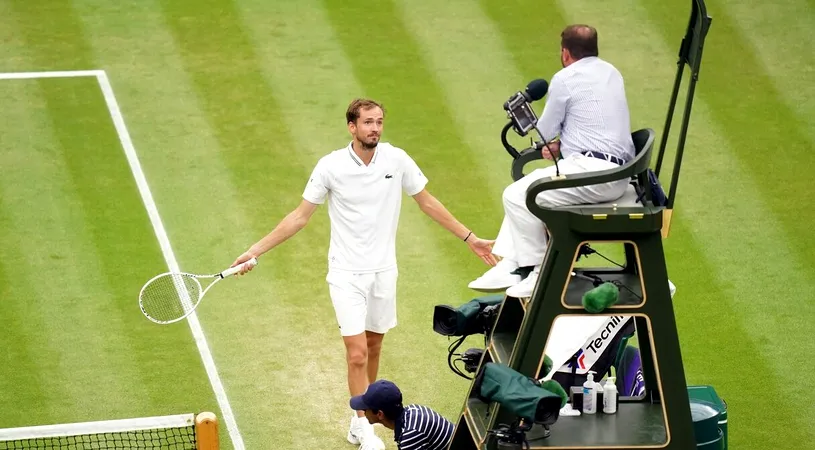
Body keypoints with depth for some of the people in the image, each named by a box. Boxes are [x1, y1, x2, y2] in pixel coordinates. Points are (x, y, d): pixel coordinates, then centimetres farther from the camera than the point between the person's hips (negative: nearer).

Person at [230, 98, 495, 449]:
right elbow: (300, 216, -4)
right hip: (346, 274, -3)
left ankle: (361, 418, 28)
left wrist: (470, 238, 10)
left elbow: (427, 202, 8)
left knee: (373, 346, 13)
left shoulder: (397, 160, -5)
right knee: (357, 353, -11)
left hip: (383, 271, 3)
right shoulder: (331, 166, -11)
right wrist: (256, 250, -9)